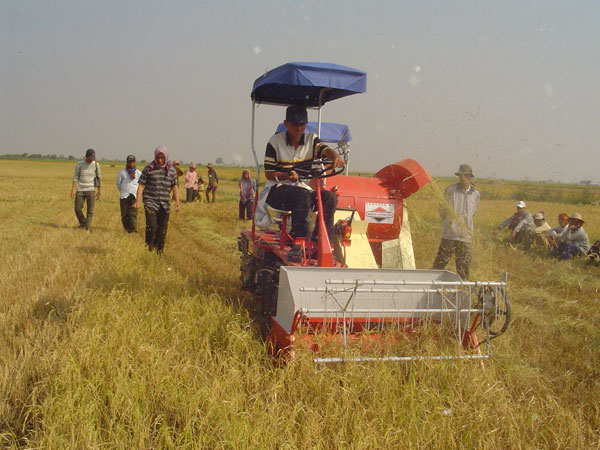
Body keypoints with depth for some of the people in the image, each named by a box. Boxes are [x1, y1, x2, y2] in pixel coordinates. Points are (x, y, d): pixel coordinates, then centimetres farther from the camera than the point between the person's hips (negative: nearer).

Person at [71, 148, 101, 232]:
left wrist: (98, 191, 6)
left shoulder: (96, 165, 2)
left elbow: (98, 178, 8)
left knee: (90, 211, -5)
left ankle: (87, 229, 1)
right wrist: (73, 189, -2)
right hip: (80, 190, 1)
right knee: (77, 209, -1)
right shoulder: (80, 164, 1)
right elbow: (75, 177, 4)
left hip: (91, 190, -1)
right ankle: (82, 223, 24)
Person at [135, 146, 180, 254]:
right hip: (150, 202, -3)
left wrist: (177, 201, 1)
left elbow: (175, 186, 11)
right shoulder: (148, 169, -2)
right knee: (152, 226, -17)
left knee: (163, 228, 5)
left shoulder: (172, 170, 6)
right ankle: (149, 245, 7)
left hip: (164, 204, 3)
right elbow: (141, 185, -2)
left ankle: (159, 249, 20)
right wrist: (137, 200, -11)